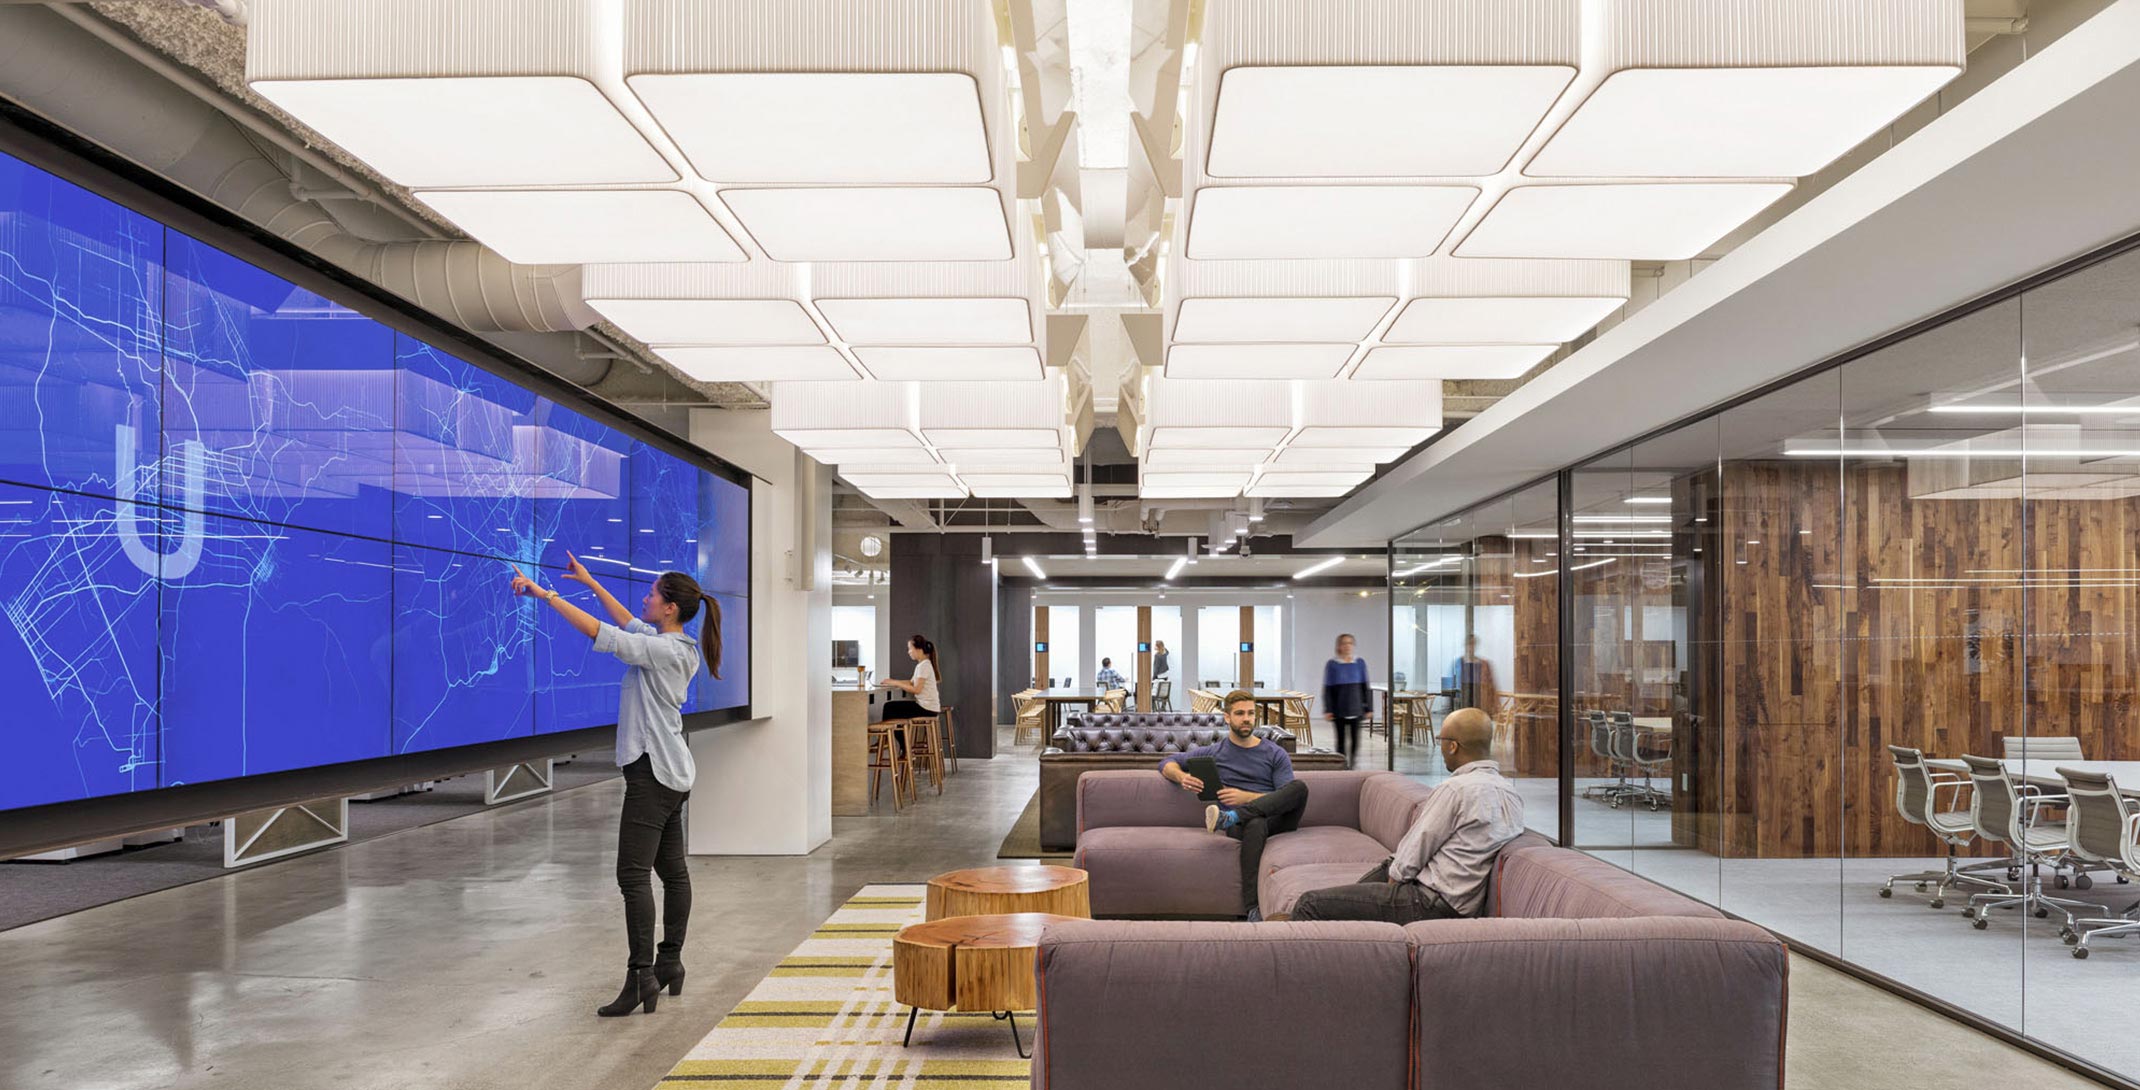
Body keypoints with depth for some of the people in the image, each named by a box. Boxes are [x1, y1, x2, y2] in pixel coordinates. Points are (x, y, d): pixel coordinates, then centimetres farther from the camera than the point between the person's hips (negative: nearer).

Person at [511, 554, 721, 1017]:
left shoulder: (664, 651, -17)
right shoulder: (677, 645, 10)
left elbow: (601, 633, -21)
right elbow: (629, 623, 24)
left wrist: (545, 594, -16)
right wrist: (590, 583, 28)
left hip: (653, 771, -10)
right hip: (671, 771, 10)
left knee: (633, 874, -11)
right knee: (672, 869, 14)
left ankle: (641, 976, -11)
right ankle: (670, 965, 23)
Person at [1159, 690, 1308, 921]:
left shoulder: (1275, 754, 16)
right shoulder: (1214, 753, 18)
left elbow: (1289, 795, 3)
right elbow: (1167, 763, 20)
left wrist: (1245, 797, -12)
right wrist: (1182, 777, -6)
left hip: (1278, 821, 1)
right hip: (1244, 824, -1)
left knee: (1300, 786, -32)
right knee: (1255, 824, -42)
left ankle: (1229, 817, -41)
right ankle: (1253, 908, -46)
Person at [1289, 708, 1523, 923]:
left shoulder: (1456, 789, -19)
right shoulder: (1512, 794, 8)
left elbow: (1415, 851, -13)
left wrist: (1394, 876, 7)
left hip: (1432, 903, -10)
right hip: (1463, 903, 10)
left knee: (1309, 904, -8)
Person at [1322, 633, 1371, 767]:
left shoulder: (1360, 663, 5)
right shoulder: (1332, 665, -2)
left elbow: (1365, 687, 8)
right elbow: (1327, 689, -2)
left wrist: (1368, 708, 5)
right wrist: (1327, 710, -7)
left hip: (1356, 709, 2)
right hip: (1339, 710, -2)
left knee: (1355, 740, 3)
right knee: (1341, 741, 2)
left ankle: (1351, 766, 20)